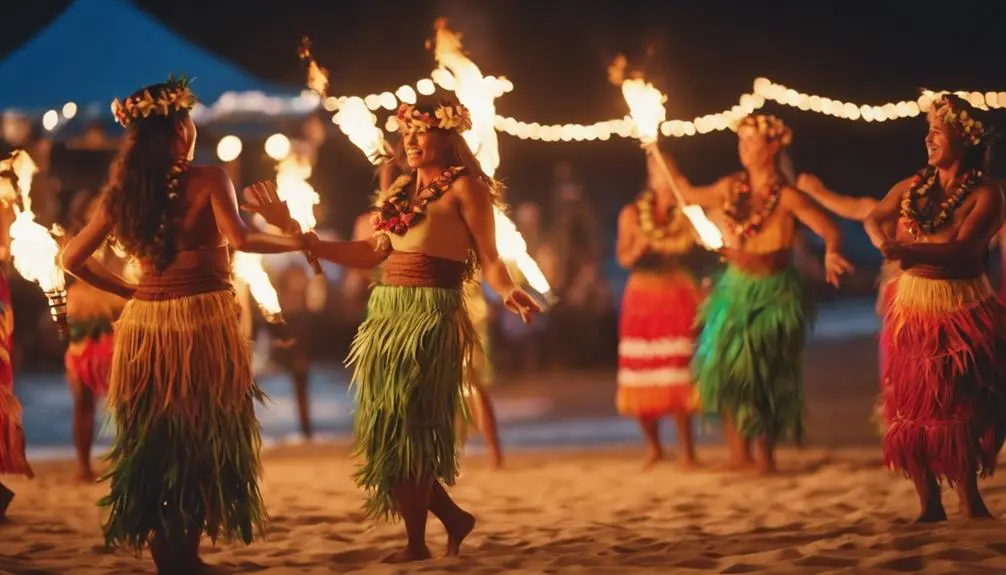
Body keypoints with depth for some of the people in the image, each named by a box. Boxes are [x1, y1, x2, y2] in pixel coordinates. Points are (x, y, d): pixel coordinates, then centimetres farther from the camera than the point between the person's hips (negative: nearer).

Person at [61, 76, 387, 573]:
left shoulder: (122, 191, 7)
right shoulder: (207, 179, -7)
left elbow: (72, 258, 10)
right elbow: (239, 239, -22)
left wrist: (130, 290, 14)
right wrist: (297, 240, -10)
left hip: (144, 323, 5)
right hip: (202, 319, -4)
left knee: (151, 445, 13)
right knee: (203, 443, 8)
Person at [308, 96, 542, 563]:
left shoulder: (464, 186, -4)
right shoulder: (401, 188, 17)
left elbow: (489, 259, -9)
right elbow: (372, 252, 19)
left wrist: (508, 292, -28)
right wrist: (312, 245, 12)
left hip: (430, 315, -8)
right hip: (386, 314, 8)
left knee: (407, 432, -6)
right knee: (385, 432, 7)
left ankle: (417, 543, 4)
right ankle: (453, 518, 21)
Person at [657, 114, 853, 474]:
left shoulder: (786, 195, -13)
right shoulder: (732, 187, 4)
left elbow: (831, 231, -19)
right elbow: (690, 195, 20)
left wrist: (831, 254, -41)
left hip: (772, 294, -5)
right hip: (735, 289, 5)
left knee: (764, 376, -3)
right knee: (726, 370, -1)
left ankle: (765, 456, 9)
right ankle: (739, 453, 7)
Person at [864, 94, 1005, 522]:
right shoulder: (913, 187, 8)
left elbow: (961, 250, -19)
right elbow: (873, 219, 10)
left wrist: (911, 251, -31)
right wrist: (887, 243, -11)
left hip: (962, 314, -5)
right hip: (912, 310, 5)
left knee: (957, 413, -6)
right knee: (910, 410, 2)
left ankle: (971, 504, 6)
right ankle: (930, 506, 10)